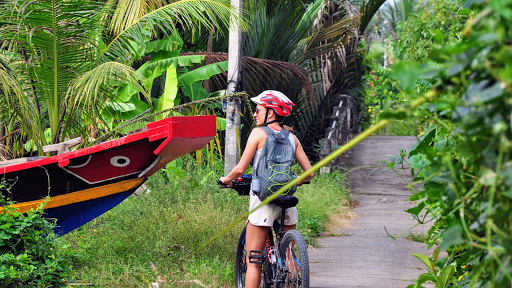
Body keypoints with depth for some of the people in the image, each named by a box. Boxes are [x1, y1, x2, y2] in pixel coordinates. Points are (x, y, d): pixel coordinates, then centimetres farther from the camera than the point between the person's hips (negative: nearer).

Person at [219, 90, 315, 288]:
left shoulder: (259, 133, -3)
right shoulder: (291, 137, 11)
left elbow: (241, 169, -5)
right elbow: (309, 172, 10)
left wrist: (225, 179, 14)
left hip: (264, 201, -5)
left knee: (253, 262, -1)